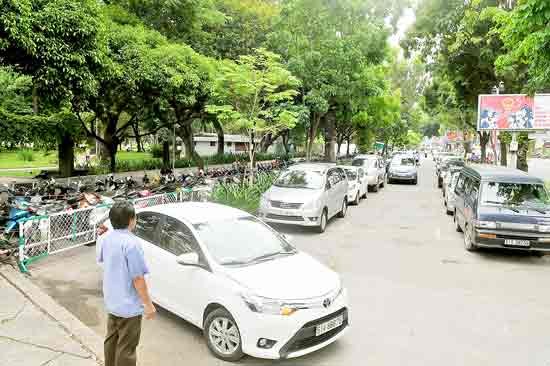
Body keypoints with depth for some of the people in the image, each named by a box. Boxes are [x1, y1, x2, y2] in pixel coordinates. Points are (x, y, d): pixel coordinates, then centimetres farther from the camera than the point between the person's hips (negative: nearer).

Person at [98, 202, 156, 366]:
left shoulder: (107, 238, -2)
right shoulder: (131, 243, -27)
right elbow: (138, 278, -24)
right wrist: (149, 304, -16)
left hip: (111, 301, 8)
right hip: (129, 305, -8)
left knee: (111, 339, 25)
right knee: (126, 348, 6)